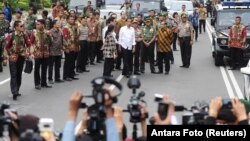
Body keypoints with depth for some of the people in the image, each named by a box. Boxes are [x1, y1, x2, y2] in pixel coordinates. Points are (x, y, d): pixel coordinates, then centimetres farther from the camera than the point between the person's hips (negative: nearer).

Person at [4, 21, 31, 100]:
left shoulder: (24, 35, -4)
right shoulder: (11, 36, -14)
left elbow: (28, 44, 8)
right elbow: (6, 47, -5)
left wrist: (27, 52, -4)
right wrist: (10, 55, -6)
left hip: (21, 57, 4)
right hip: (13, 58, -4)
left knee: (19, 74, 10)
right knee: (13, 75, -9)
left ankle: (17, 91, 20)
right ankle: (14, 92, -15)